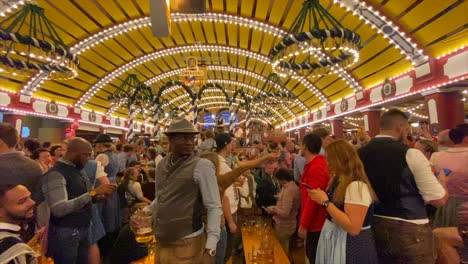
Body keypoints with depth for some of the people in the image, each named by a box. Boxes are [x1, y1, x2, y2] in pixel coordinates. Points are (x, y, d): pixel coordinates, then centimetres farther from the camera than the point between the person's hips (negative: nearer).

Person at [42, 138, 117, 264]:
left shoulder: (79, 171, 7)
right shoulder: (55, 174, -19)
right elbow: (59, 209, -27)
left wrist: (101, 195, -3)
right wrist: (92, 193, -29)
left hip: (84, 229, 8)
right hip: (65, 232, -7)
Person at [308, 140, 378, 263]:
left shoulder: (357, 186, -23)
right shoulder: (338, 181, 7)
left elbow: (353, 228, -27)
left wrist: (325, 202, -26)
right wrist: (320, 199, 0)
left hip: (350, 245, -8)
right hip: (332, 238, 8)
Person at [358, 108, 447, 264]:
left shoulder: (360, 154, -2)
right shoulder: (411, 154, -15)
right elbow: (439, 199, -11)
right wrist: (442, 180, 10)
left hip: (372, 226, 4)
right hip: (409, 230, -4)